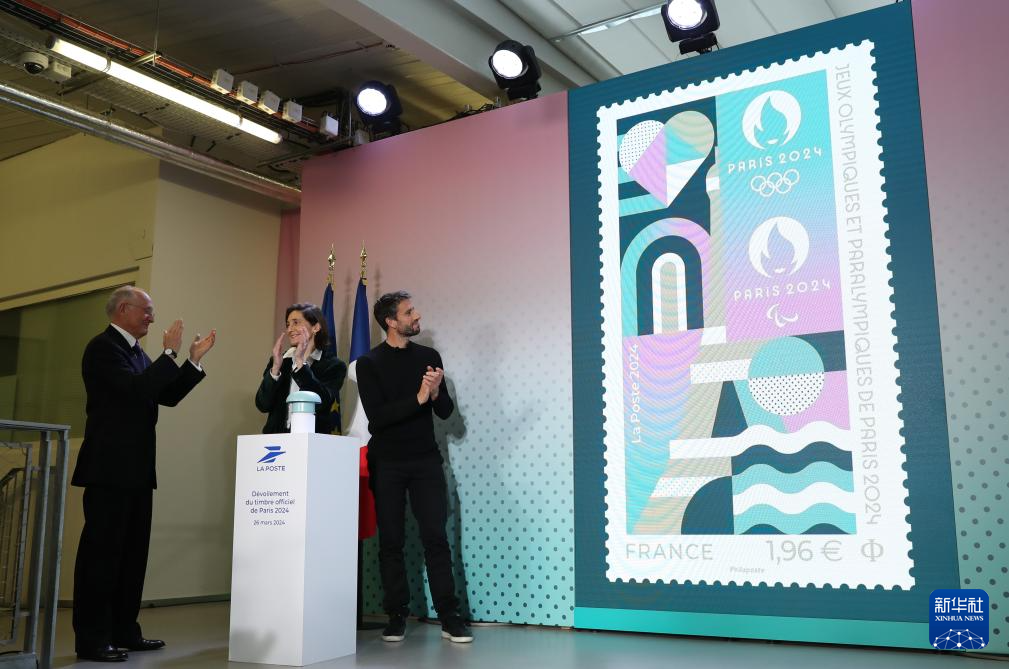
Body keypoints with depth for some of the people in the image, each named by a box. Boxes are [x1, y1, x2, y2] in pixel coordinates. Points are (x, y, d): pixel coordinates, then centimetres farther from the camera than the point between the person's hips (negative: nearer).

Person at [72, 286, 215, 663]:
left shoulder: (135, 351, 18)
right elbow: (134, 388, -23)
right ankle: (91, 639, 0)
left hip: (135, 469, 9)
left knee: (132, 553, 12)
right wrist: (169, 353, -16)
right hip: (110, 468, -9)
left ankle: (124, 631, 19)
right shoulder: (104, 347, -9)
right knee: (101, 550, -5)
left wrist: (195, 360, 11)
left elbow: (167, 396, 17)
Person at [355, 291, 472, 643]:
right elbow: (376, 416, -14)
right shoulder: (369, 363, -3)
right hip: (387, 464, -1)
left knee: (435, 537, -3)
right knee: (391, 541, 4)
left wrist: (436, 393, -16)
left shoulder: (429, 357, 6)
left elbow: (445, 412, 5)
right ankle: (397, 617, 14)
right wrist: (418, 398, -23)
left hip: (426, 461, 1)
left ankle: (449, 618, 0)